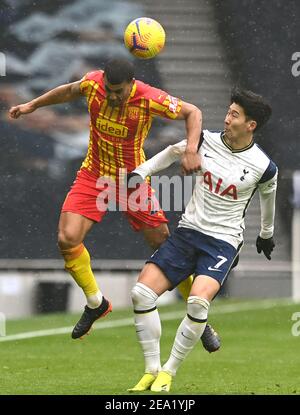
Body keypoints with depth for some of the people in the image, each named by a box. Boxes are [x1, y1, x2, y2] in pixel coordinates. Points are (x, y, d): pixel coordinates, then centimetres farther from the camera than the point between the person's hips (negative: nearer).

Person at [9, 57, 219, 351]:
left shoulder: (150, 99, -23)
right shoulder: (93, 84, -14)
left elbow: (192, 112, -10)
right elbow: (70, 91, 10)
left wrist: (191, 149, -25)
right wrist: (32, 105, 18)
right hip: (94, 175, 2)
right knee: (67, 239, -16)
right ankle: (95, 303, 9)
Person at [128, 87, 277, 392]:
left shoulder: (264, 168, -9)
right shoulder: (206, 141, -2)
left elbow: (267, 197, 13)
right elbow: (172, 152, 19)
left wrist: (266, 235, 29)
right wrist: (139, 172, 8)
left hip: (223, 241, -4)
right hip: (188, 231, 4)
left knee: (198, 300, -30)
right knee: (141, 292, -12)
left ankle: (169, 372, -12)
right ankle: (151, 370, 0)